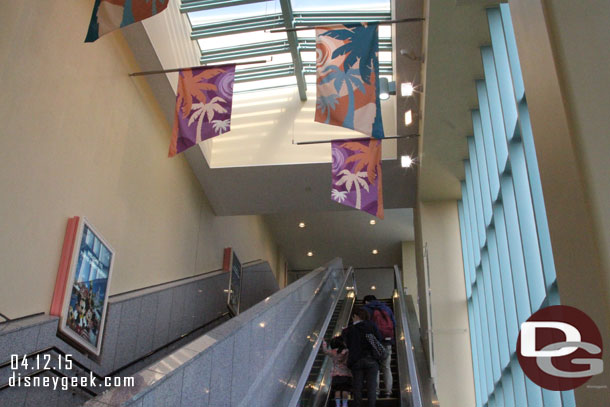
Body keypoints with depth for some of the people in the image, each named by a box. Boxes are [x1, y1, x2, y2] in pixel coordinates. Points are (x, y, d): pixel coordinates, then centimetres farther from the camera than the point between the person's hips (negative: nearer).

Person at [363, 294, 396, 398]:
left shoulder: (365, 309, 7)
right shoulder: (386, 308, 18)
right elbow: (394, 324, 15)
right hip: (387, 340, 3)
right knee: (386, 367, 8)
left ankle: (375, 391, -6)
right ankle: (388, 391, 2)